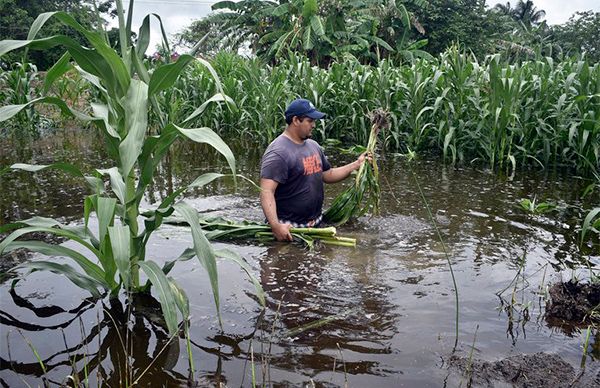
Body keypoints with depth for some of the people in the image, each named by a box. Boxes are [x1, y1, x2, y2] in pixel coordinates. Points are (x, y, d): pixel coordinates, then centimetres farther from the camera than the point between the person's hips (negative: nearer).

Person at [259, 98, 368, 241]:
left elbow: (328, 175, 17)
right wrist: (275, 226, -39)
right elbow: (266, 192, -28)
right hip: (289, 228, -8)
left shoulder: (313, 146, 8)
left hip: (316, 224, 8)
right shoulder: (278, 153, -20)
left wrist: (357, 164, 6)